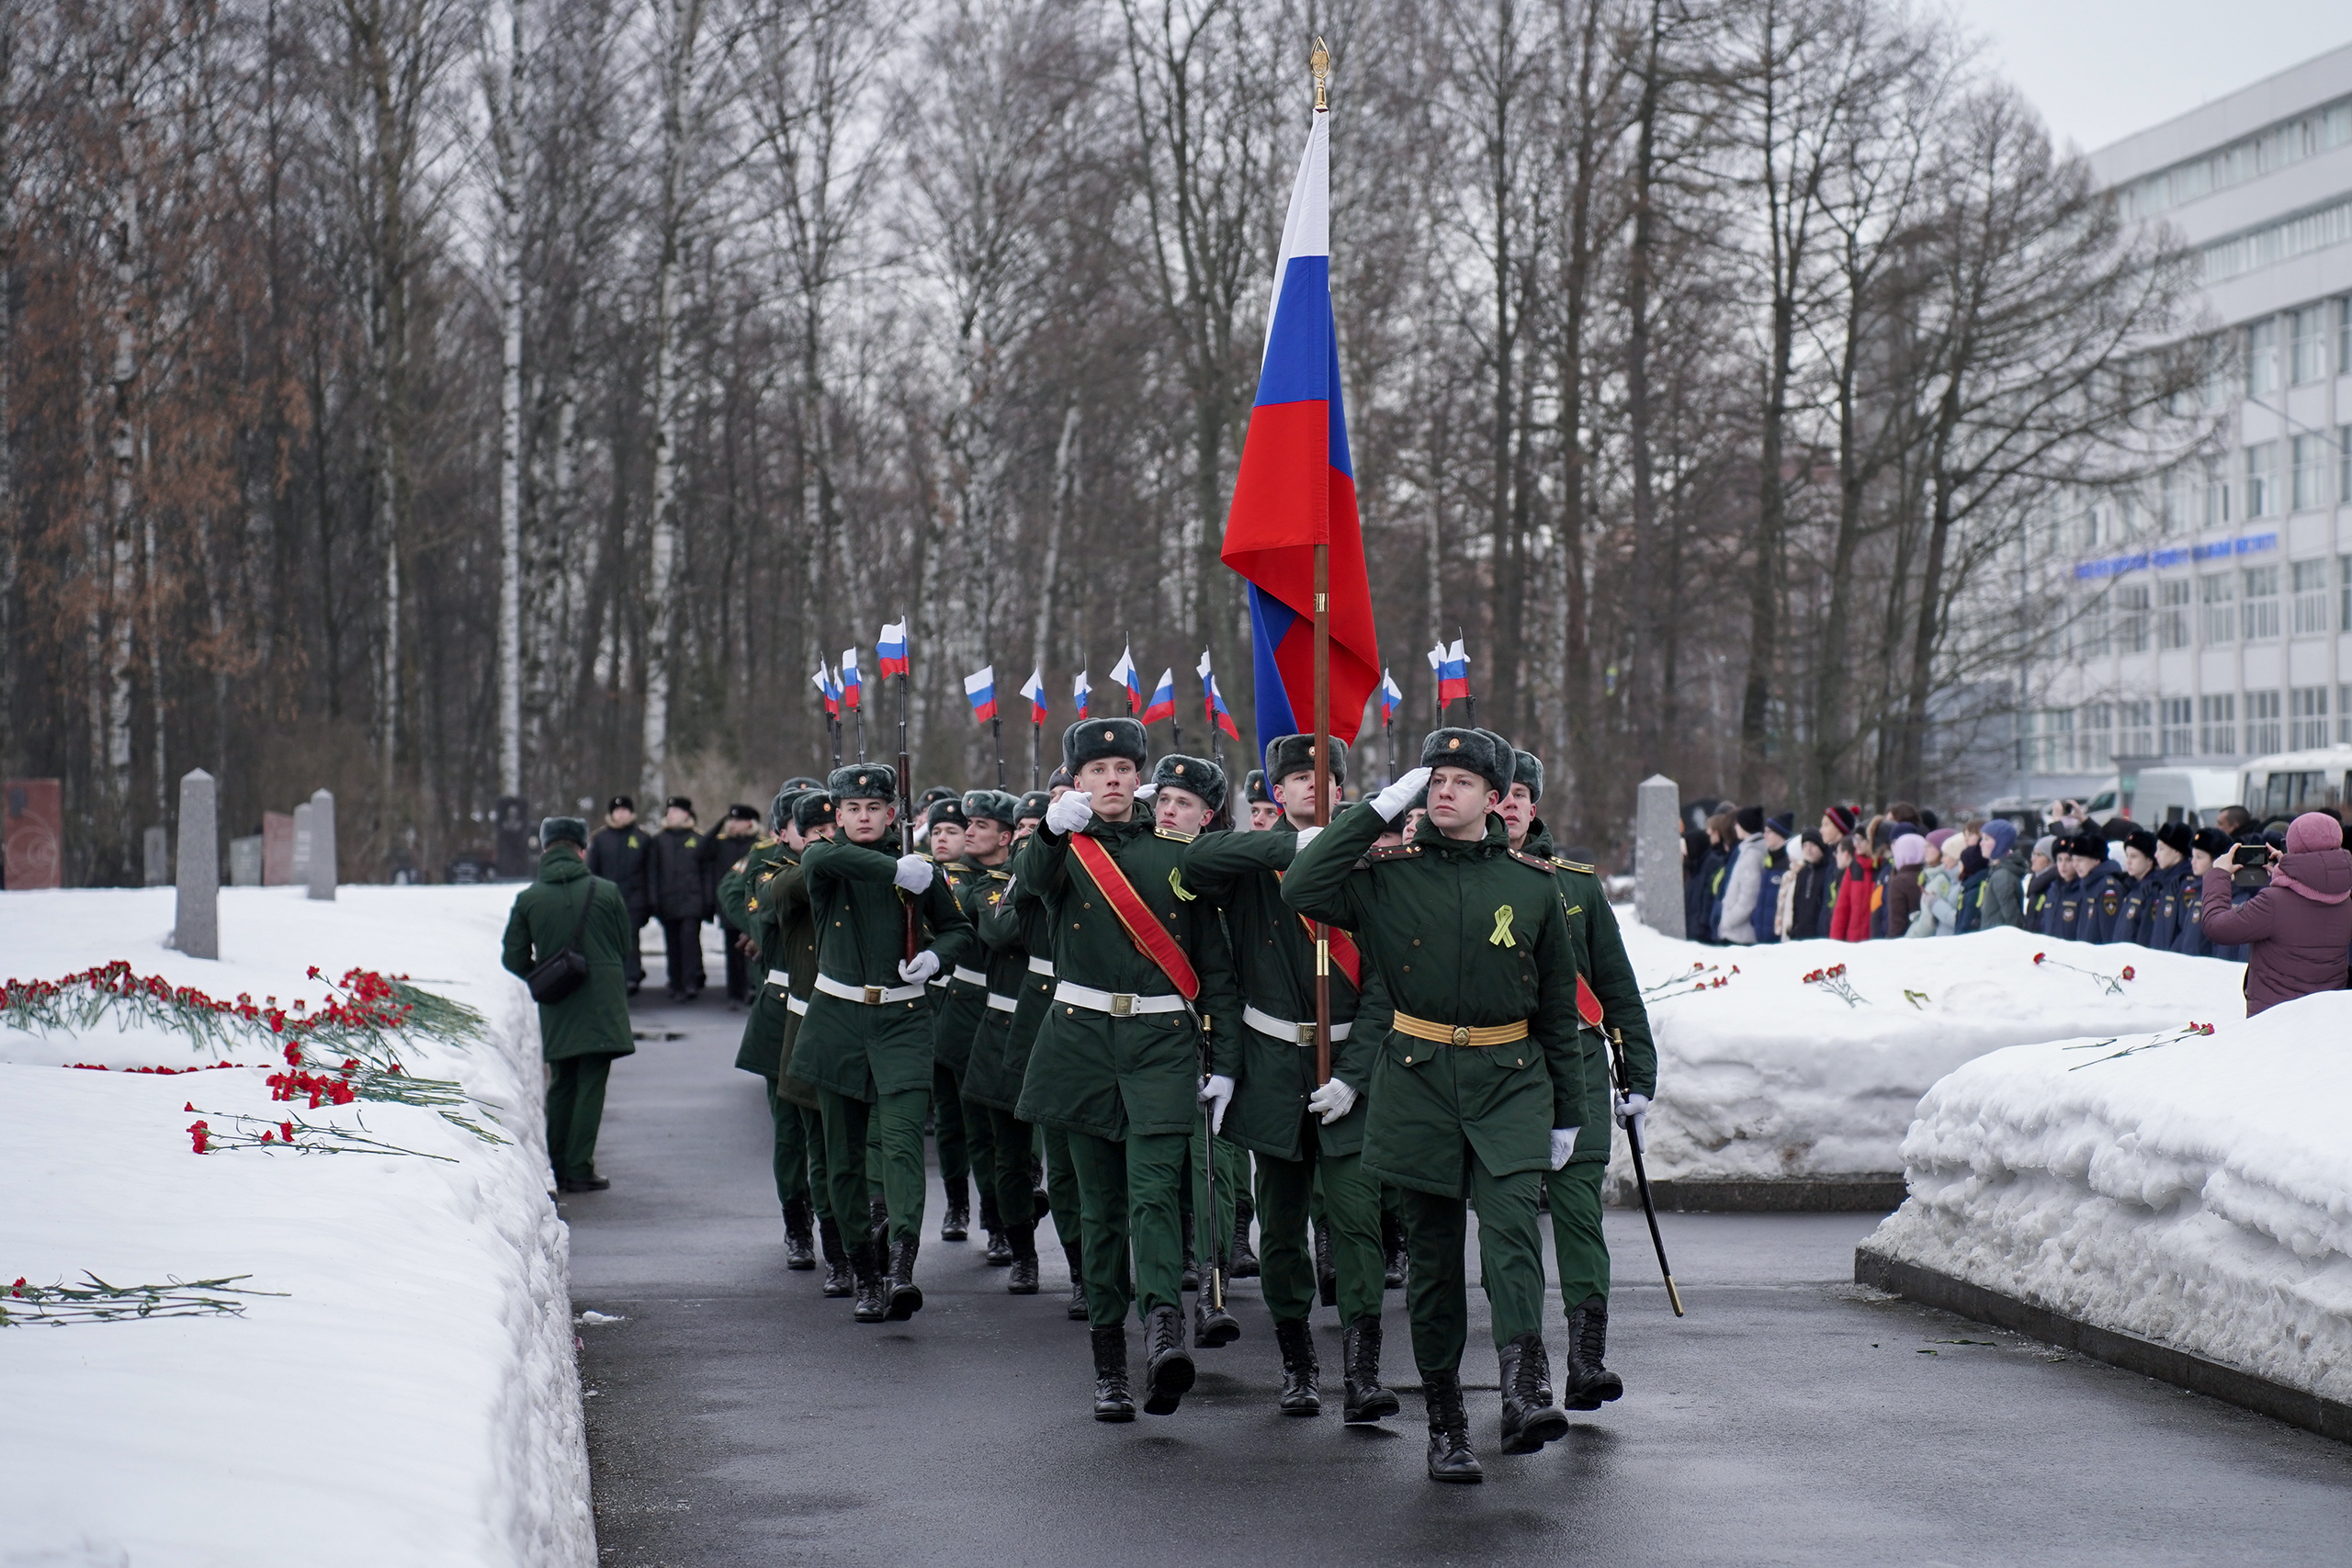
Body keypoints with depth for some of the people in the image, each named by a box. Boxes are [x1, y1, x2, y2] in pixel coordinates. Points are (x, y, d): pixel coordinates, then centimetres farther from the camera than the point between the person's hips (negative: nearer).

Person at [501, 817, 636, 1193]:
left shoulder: (528, 900, -1)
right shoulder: (607, 893, -3)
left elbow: (514, 960, 0)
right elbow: (626, 950, 5)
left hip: (556, 1010, 2)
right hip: (602, 1005, -2)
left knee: (561, 1085, 15)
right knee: (591, 1085, 0)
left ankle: (558, 1169, 15)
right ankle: (579, 1169, -3)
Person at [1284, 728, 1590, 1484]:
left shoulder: (1533, 883, 6)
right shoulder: (1388, 875, 3)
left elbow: (1561, 1006, 12)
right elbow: (1302, 890, -14)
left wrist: (1569, 1111, 12)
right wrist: (1377, 811, -12)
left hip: (1511, 1081, 0)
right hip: (1419, 1080, 0)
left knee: (1511, 1223, -21)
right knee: (1433, 1251, 4)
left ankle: (1526, 1394, -30)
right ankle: (1445, 1426, 11)